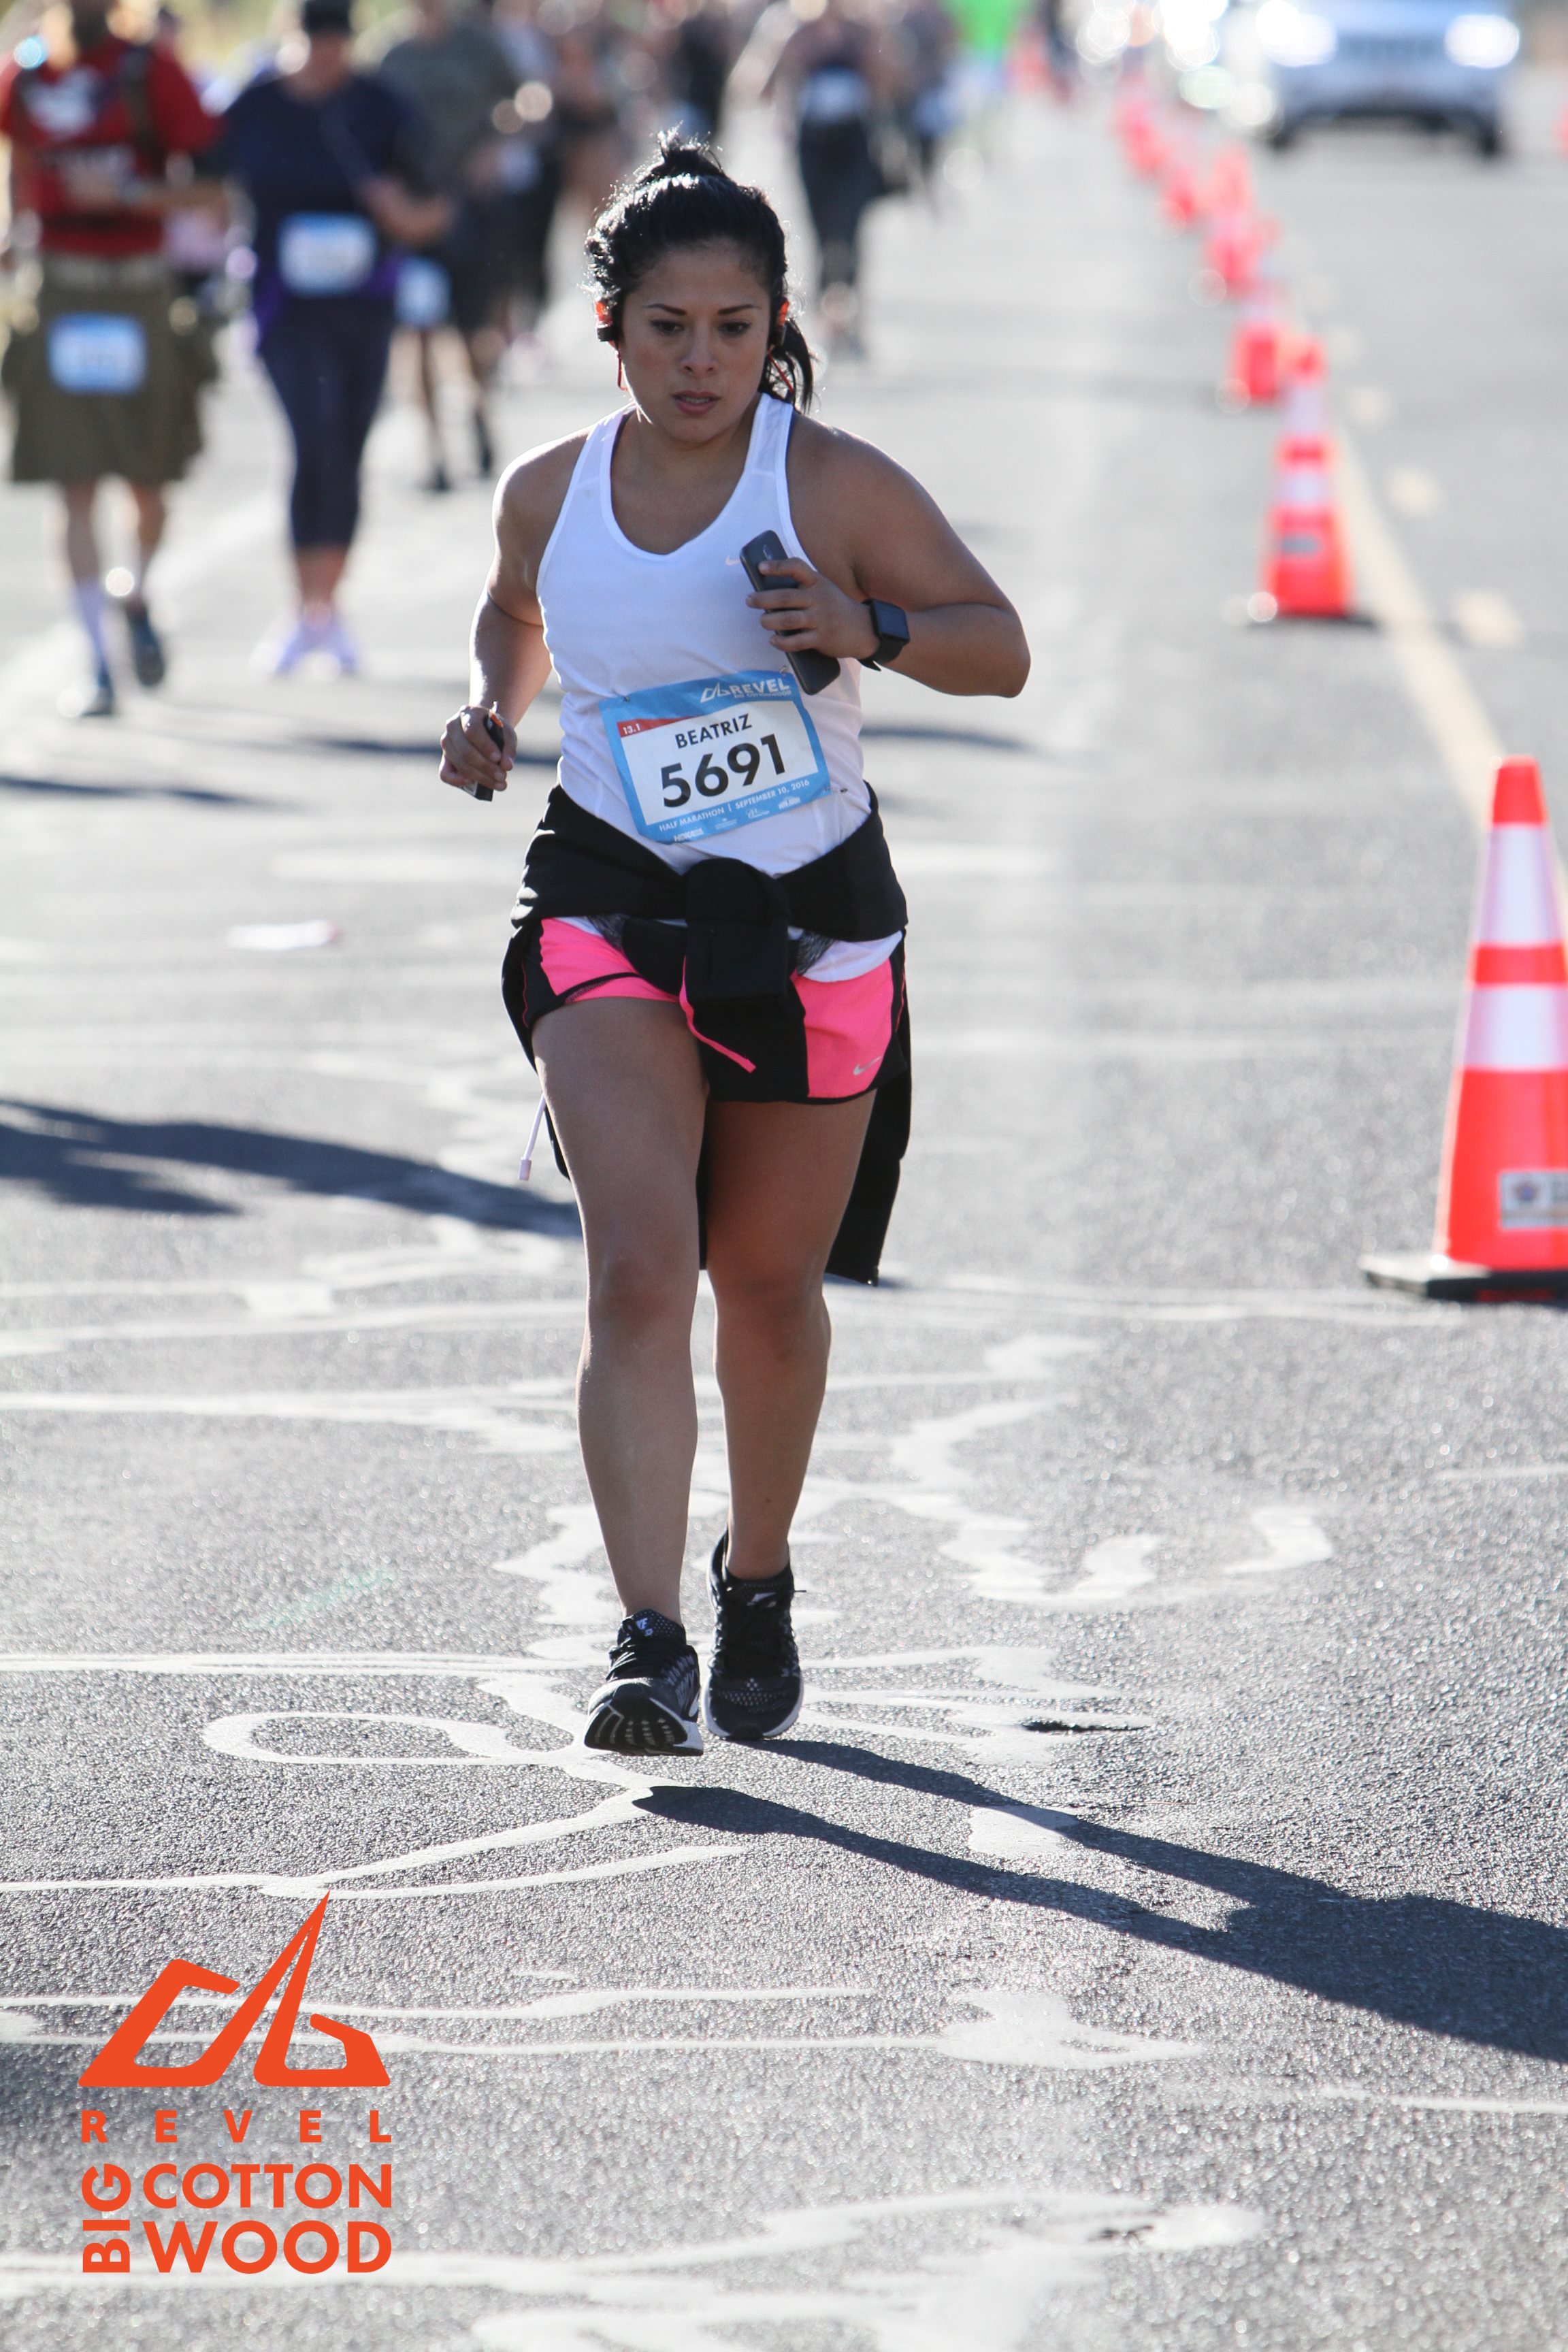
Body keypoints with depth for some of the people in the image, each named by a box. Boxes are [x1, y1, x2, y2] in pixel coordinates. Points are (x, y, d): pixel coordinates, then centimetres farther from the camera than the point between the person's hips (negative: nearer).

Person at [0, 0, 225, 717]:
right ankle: (97, 665, -4)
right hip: (58, 300, 1)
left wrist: (126, 194, -20)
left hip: (140, 294, -1)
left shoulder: (151, 71, -3)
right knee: (76, 489, -6)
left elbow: (202, 187, -6)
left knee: (149, 488, 8)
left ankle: (137, 595, 40)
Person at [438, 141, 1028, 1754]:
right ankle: (649, 1644, -24)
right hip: (612, 910, 0)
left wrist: (868, 631, -23)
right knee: (639, 1263, -18)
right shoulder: (549, 495, 0)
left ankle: (757, 1587, 39)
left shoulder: (833, 485, -10)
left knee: (770, 1287, 14)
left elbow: (999, 649, -5)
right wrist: (491, 707, 3)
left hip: (812, 923, 0)